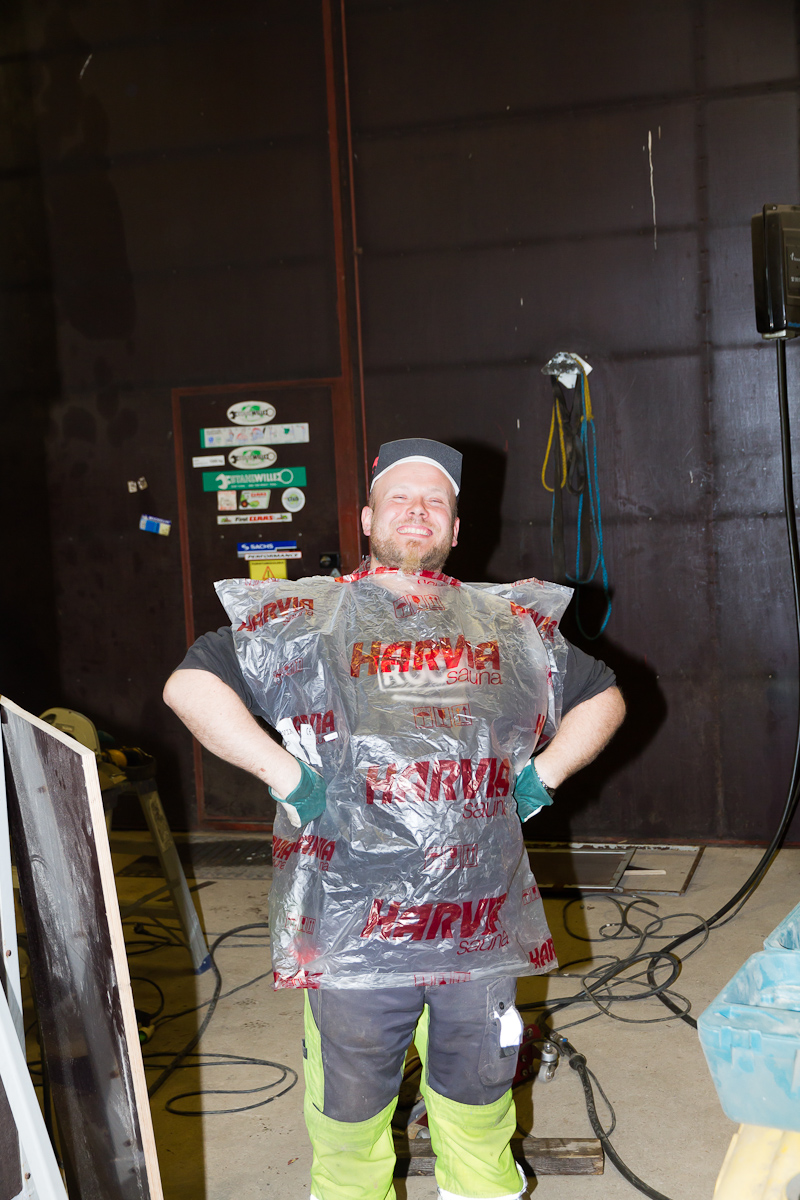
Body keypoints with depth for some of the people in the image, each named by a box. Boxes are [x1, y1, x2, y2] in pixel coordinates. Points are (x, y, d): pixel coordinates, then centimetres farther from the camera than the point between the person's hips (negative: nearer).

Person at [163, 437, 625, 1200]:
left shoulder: (512, 623, 9)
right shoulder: (308, 616, -1)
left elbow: (601, 697, 20)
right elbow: (190, 683, -8)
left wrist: (541, 775, 6)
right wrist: (287, 777, -14)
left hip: (481, 923, 3)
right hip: (353, 927, -2)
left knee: (478, 1101, 19)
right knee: (350, 1110, 13)